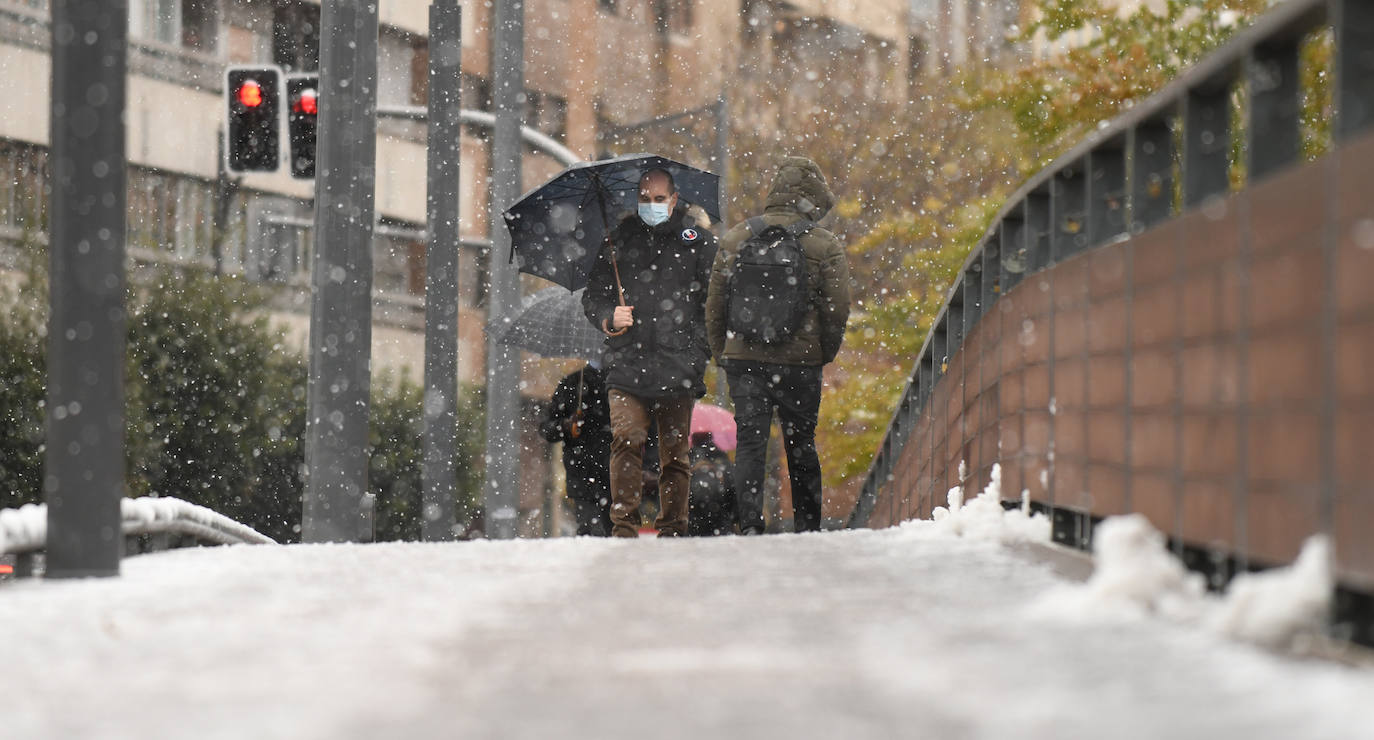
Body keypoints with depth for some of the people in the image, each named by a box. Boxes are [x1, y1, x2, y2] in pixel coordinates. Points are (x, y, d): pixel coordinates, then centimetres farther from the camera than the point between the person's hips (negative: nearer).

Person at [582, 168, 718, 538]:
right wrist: (609, 318, -5)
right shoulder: (619, 240, 12)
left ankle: (672, 529, 9)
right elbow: (592, 296, 16)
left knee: (674, 450, 2)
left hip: (679, 365, 0)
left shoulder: (699, 241, 8)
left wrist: (701, 350, -2)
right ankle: (623, 524, -12)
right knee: (627, 438, -14)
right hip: (627, 363, 0)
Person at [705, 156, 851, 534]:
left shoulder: (734, 240, 5)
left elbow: (714, 305, 8)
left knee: (749, 443, 1)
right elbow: (837, 311, -4)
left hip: (744, 360, 1)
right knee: (801, 445, 10)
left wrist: (722, 354, 17)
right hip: (800, 361, -1)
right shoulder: (825, 246, -3)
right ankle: (807, 529, 15)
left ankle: (749, 524, -12)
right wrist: (823, 354, 11)